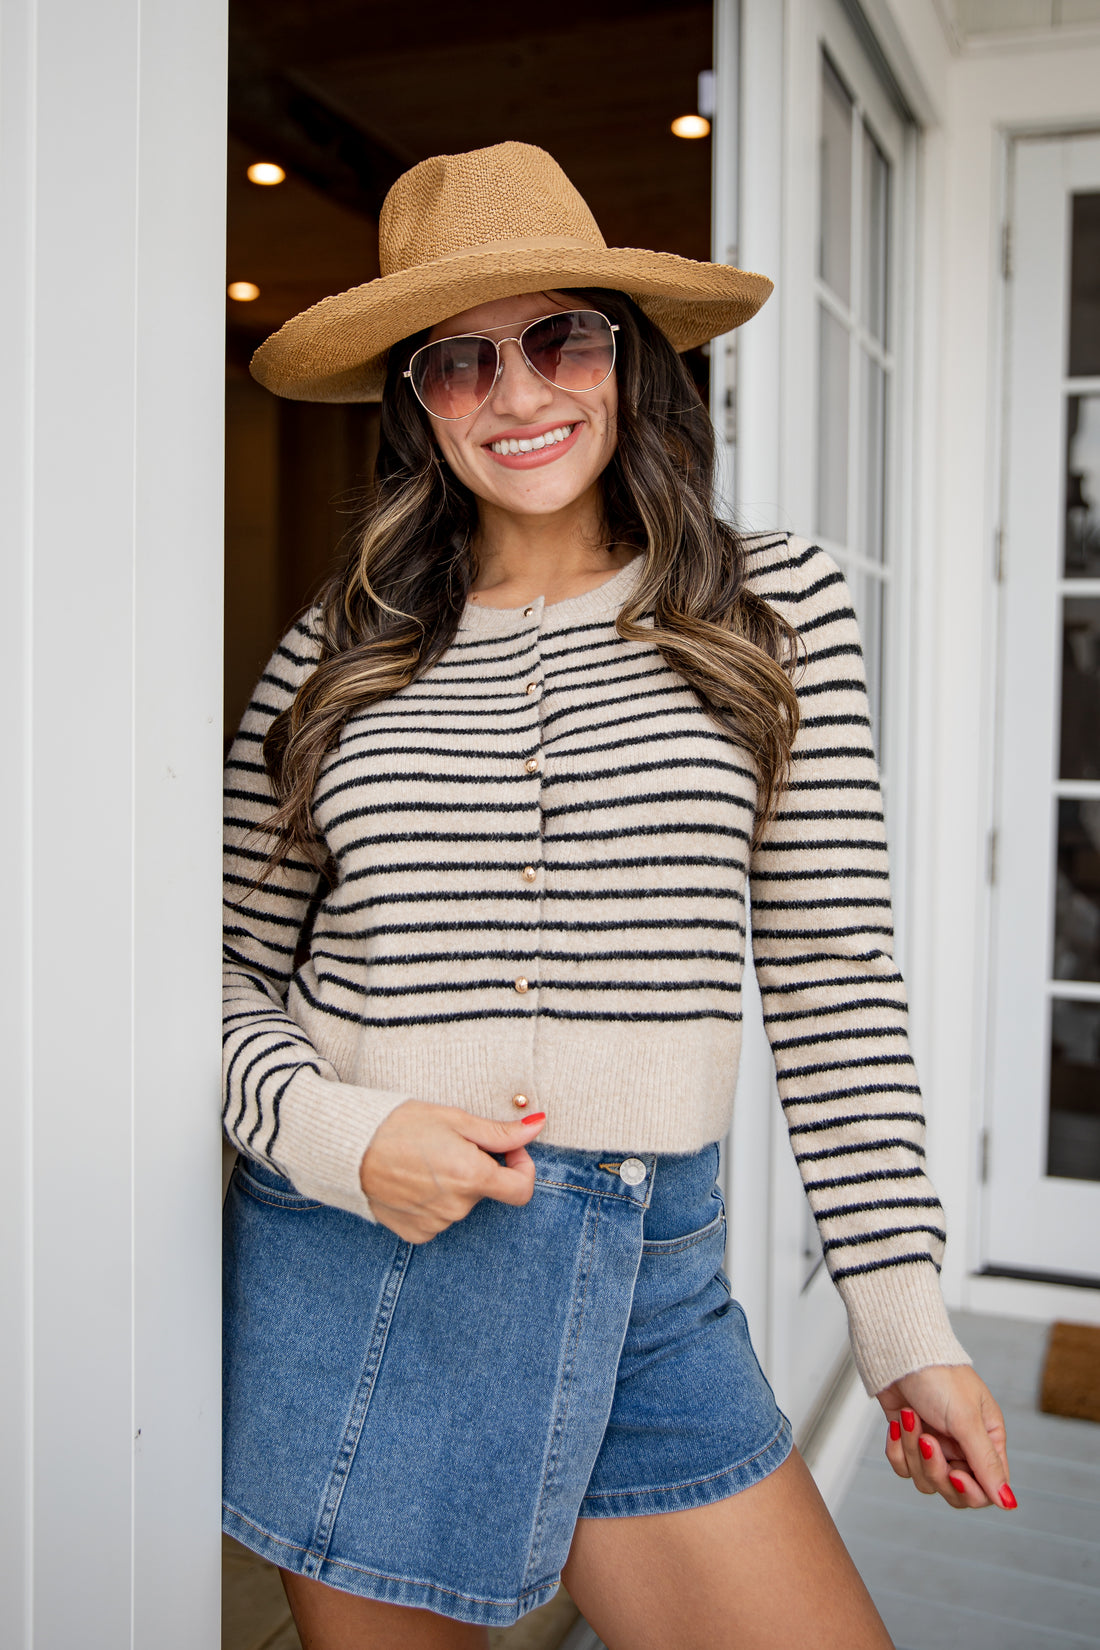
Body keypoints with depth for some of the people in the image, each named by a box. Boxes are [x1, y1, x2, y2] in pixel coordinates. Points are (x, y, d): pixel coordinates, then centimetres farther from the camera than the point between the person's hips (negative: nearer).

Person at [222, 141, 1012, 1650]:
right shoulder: (337, 654, 1)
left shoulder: (775, 605, -1)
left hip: (646, 1284, 0)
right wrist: (334, 1132, -14)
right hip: (347, 1265, 1)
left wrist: (907, 1322, -1)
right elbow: (232, 977, 6)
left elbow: (835, 978, -1)